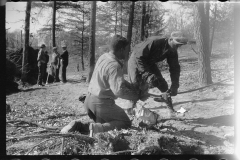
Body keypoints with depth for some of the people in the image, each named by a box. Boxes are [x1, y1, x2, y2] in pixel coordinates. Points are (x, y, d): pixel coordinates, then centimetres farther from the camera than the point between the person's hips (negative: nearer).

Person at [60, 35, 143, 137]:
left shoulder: (103, 57, 6)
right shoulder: (114, 66, -21)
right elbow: (119, 91, -28)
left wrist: (132, 88, 10)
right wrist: (136, 96, -13)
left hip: (89, 100, 9)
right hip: (101, 103, -9)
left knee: (105, 122, 27)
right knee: (126, 123, 4)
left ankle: (78, 126, 6)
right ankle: (96, 128, -17)